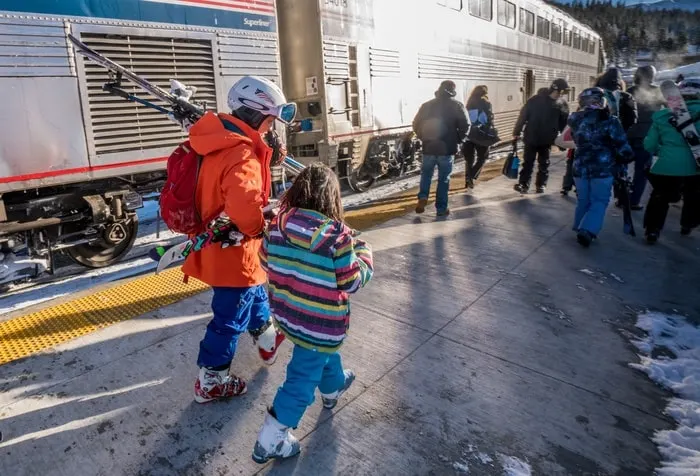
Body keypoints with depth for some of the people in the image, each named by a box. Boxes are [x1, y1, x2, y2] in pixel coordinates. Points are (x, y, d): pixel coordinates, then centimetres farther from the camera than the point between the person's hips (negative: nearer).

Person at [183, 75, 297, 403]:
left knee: (254, 291, 31)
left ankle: (267, 340, 55)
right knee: (230, 318, 9)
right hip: (231, 252, -10)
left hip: (214, 245, 10)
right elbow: (246, 210, -42)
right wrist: (261, 227, -21)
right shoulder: (241, 155, -28)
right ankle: (210, 383, 29)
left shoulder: (219, 140, 1)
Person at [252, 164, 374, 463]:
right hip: (321, 323, -6)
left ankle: (333, 387, 59)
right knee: (303, 378, 12)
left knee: (324, 353, 33)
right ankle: (270, 440, 22)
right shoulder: (336, 235, -25)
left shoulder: (277, 225, -10)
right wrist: (363, 250, -1)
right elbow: (352, 281, -16)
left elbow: (266, 262, 5)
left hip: (285, 313, 7)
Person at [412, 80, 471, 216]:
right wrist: (458, 140, 3)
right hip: (447, 148, -2)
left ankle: (422, 197, 0)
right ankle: (441, 208, 8)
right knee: (444, 178, 5)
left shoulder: (427, 105, 5)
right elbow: (465, 126, -11)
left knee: (426, 174, 20)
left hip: (429, 147, 2)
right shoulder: (457, 106, -3)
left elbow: (416, 124, 6)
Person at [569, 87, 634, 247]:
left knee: (583, 201, 16)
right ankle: (587, 230, -11)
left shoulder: (575, 120, 0)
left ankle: (580, 229, 23)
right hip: (602, 168, -4)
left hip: (580, 167, 4)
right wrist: (627, 156, 8)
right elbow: (622, 147, -11)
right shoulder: (609, 121, -13)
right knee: (599, 201, 4)